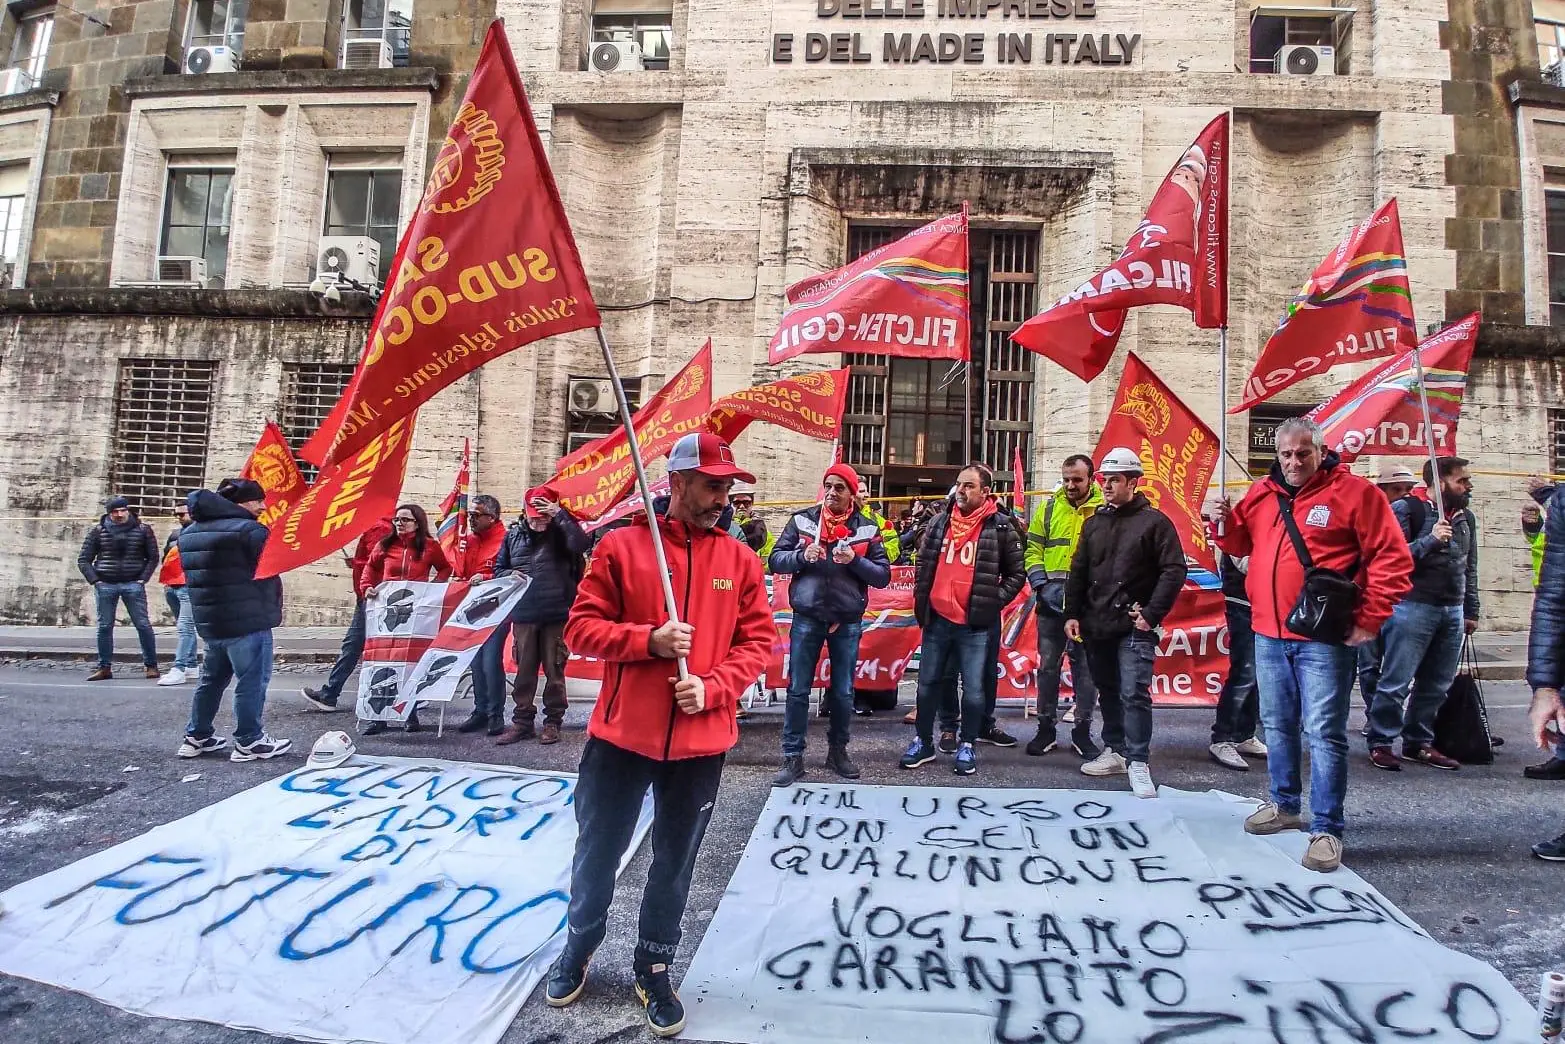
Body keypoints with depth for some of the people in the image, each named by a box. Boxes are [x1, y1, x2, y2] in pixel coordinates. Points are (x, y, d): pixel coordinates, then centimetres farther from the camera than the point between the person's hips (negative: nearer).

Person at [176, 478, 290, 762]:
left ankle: (196, 737, 26)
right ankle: (248, 741, 3)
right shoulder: (249, 529, -12)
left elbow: (193, 575, 19)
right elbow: (268, 574, -10)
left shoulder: (189, 532, 14)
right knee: (252, 680, -1)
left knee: (212, 678, 19)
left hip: (208, 620, 8)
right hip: (247, 620, -8)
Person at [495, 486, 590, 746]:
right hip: (523, 614, 3)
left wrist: (560, 515, -24)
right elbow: (499, 568, 14)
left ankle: (553, 722, 17)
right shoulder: (514, 534, 7)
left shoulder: (560, 531, -3)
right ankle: (522, 721, 21)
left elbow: (582, 544, -24)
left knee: (554, 670, 6)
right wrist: (510, 575, -8)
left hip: (556, 614, -3)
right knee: (524, 670, 10)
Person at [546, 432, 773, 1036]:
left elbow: (758, 641, 1)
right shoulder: (621, 546, -5)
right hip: (620, 735, -1)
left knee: (674, 863, 16)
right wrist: (649, 640, -20)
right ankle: (578, 949, 44)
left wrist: (712, 688, -14)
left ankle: (655, 970, 37)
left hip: (701, 742, 2)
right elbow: (581, 627, -5)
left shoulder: (740, 560, 1)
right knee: (597, 852, 17)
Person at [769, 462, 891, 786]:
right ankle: (793, 757, 13)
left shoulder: (868, 528, 1)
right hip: (807, 618, 0)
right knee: (798, 690, 3)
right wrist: (802, 555, -19)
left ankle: (838, 750, 29)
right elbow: (776, 560, 0)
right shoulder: (802, 520, 1)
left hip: (848, 622, 1)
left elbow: (883, 576, -1)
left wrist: (855, 561, -18)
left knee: (843, 692, 11)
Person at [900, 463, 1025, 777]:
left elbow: (1016, 574, 3)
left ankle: (967, 746, 20)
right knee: (928, 683, 11)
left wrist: (994, 601, -6)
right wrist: (920, 602, 10)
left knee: (973, 689, 3)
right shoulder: (939, 522, 7)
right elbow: (923, 564, 16)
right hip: (937, 619, 4)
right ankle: (923, 742, 25)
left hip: (975, 624, -3)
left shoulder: (1000, 527, -4)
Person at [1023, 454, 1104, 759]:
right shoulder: (1049, 507, 6)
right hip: (1051, 602, 2)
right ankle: (1046, 728, 20)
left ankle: (1082, 731, 19)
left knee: (1086, 668, 7)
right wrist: (1042, 585, -7)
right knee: (1048, 666, 8)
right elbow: (1033, 549, 6)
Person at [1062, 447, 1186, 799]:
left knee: (1133, 694, -10)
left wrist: (1152, 614, -14)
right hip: (1096, 626, 6)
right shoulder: (1094, 523, 13)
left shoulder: (1154, 522, -3)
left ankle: (1138, 763, -2)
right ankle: (1115, 751, 27)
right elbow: (1078, 573, 15)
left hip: (1134, 628, -6)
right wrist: (1072, 614, 8)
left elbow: (1174, 571, -8)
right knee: (1108, 691, 15)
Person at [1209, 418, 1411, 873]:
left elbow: (1392, 560, -7)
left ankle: (1327, 829, 6)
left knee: (1324, 733, -3)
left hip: (1324, 639, -6)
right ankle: (1284, 806, 32)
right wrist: (1225, 522, 0)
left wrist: (1369, 620, -10)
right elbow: (1241, 543, 22)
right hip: (1269, 634, 6)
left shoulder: (1353, 492, -6)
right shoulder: (1261, 494, 10)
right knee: (1277, 725, 16)